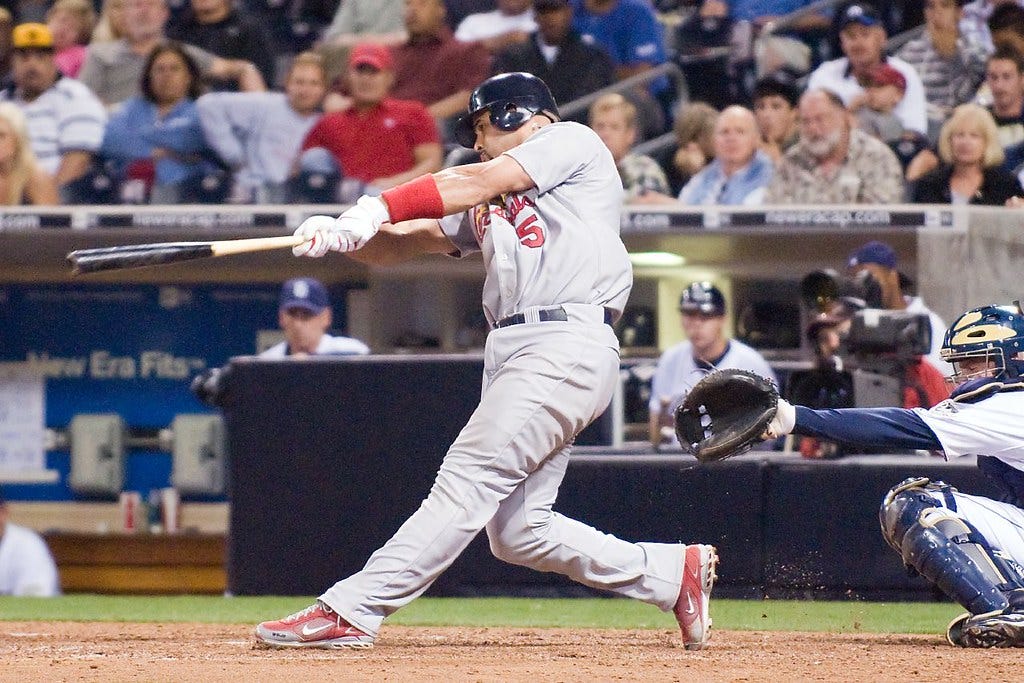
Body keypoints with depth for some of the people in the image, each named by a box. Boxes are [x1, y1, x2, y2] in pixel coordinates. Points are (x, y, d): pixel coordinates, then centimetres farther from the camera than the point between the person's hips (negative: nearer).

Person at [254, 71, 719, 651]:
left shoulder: (573, 142, 7)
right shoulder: (486, 205, 29)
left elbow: (477, 182, -7)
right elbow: (402, 244, 19)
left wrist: (376, 210, -12)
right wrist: (344, 234, -3)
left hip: (566, 346, -9)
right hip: (513, 354, 9)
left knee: (467, 482, -14)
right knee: (517, 531, 3)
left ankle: (350, 610, -21)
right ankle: (674, 572, 14)